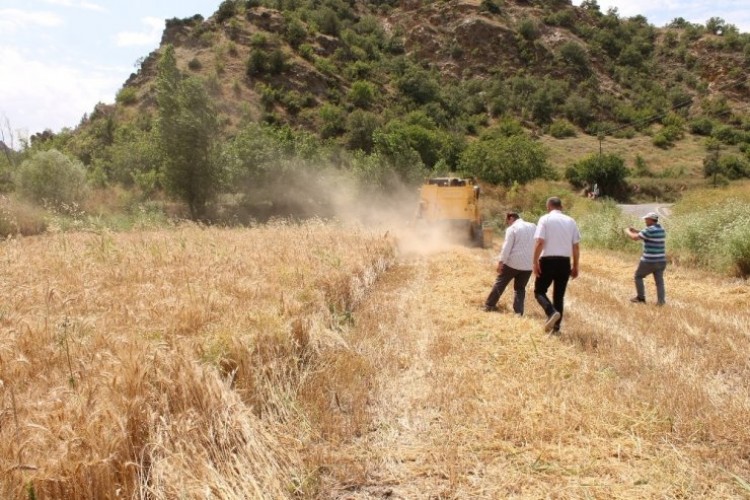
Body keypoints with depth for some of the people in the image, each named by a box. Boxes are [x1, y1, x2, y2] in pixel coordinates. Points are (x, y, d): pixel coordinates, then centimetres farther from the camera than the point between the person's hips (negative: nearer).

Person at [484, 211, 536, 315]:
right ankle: (518, 312, 4)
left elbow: (507, 247, -12)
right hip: (528, 264, 5)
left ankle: (489, 305, 16)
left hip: (513, 262, -4)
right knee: (520, 288, 14)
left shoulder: (512, 229, -6)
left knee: (500, 283, 11)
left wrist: (501, 262, -10)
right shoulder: (533, 227, 12)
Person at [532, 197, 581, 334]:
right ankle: (556, 327, 12)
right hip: (564, 262, 4)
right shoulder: (571, 221, 8)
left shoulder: (545, 219, -3)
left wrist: (535, 262, -9)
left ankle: (552, 313, -17)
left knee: (539, 291, 9)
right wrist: (575, 266, 14)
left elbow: (539, 242, -13)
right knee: (559, 294, 13)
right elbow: (576, 246, 7)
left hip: (548, 260, -4)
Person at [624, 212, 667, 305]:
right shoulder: (661, 229, 9)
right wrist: (637, 231, 22)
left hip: (649, 261, -7)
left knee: (638, 276, 13)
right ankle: (661, 300, -4)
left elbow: (635, 238, -16)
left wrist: (628, 232, 3)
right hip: (661, 261, 7)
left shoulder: (650, 230, -18)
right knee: (659, 281, 8)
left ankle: (641, 297, 16)